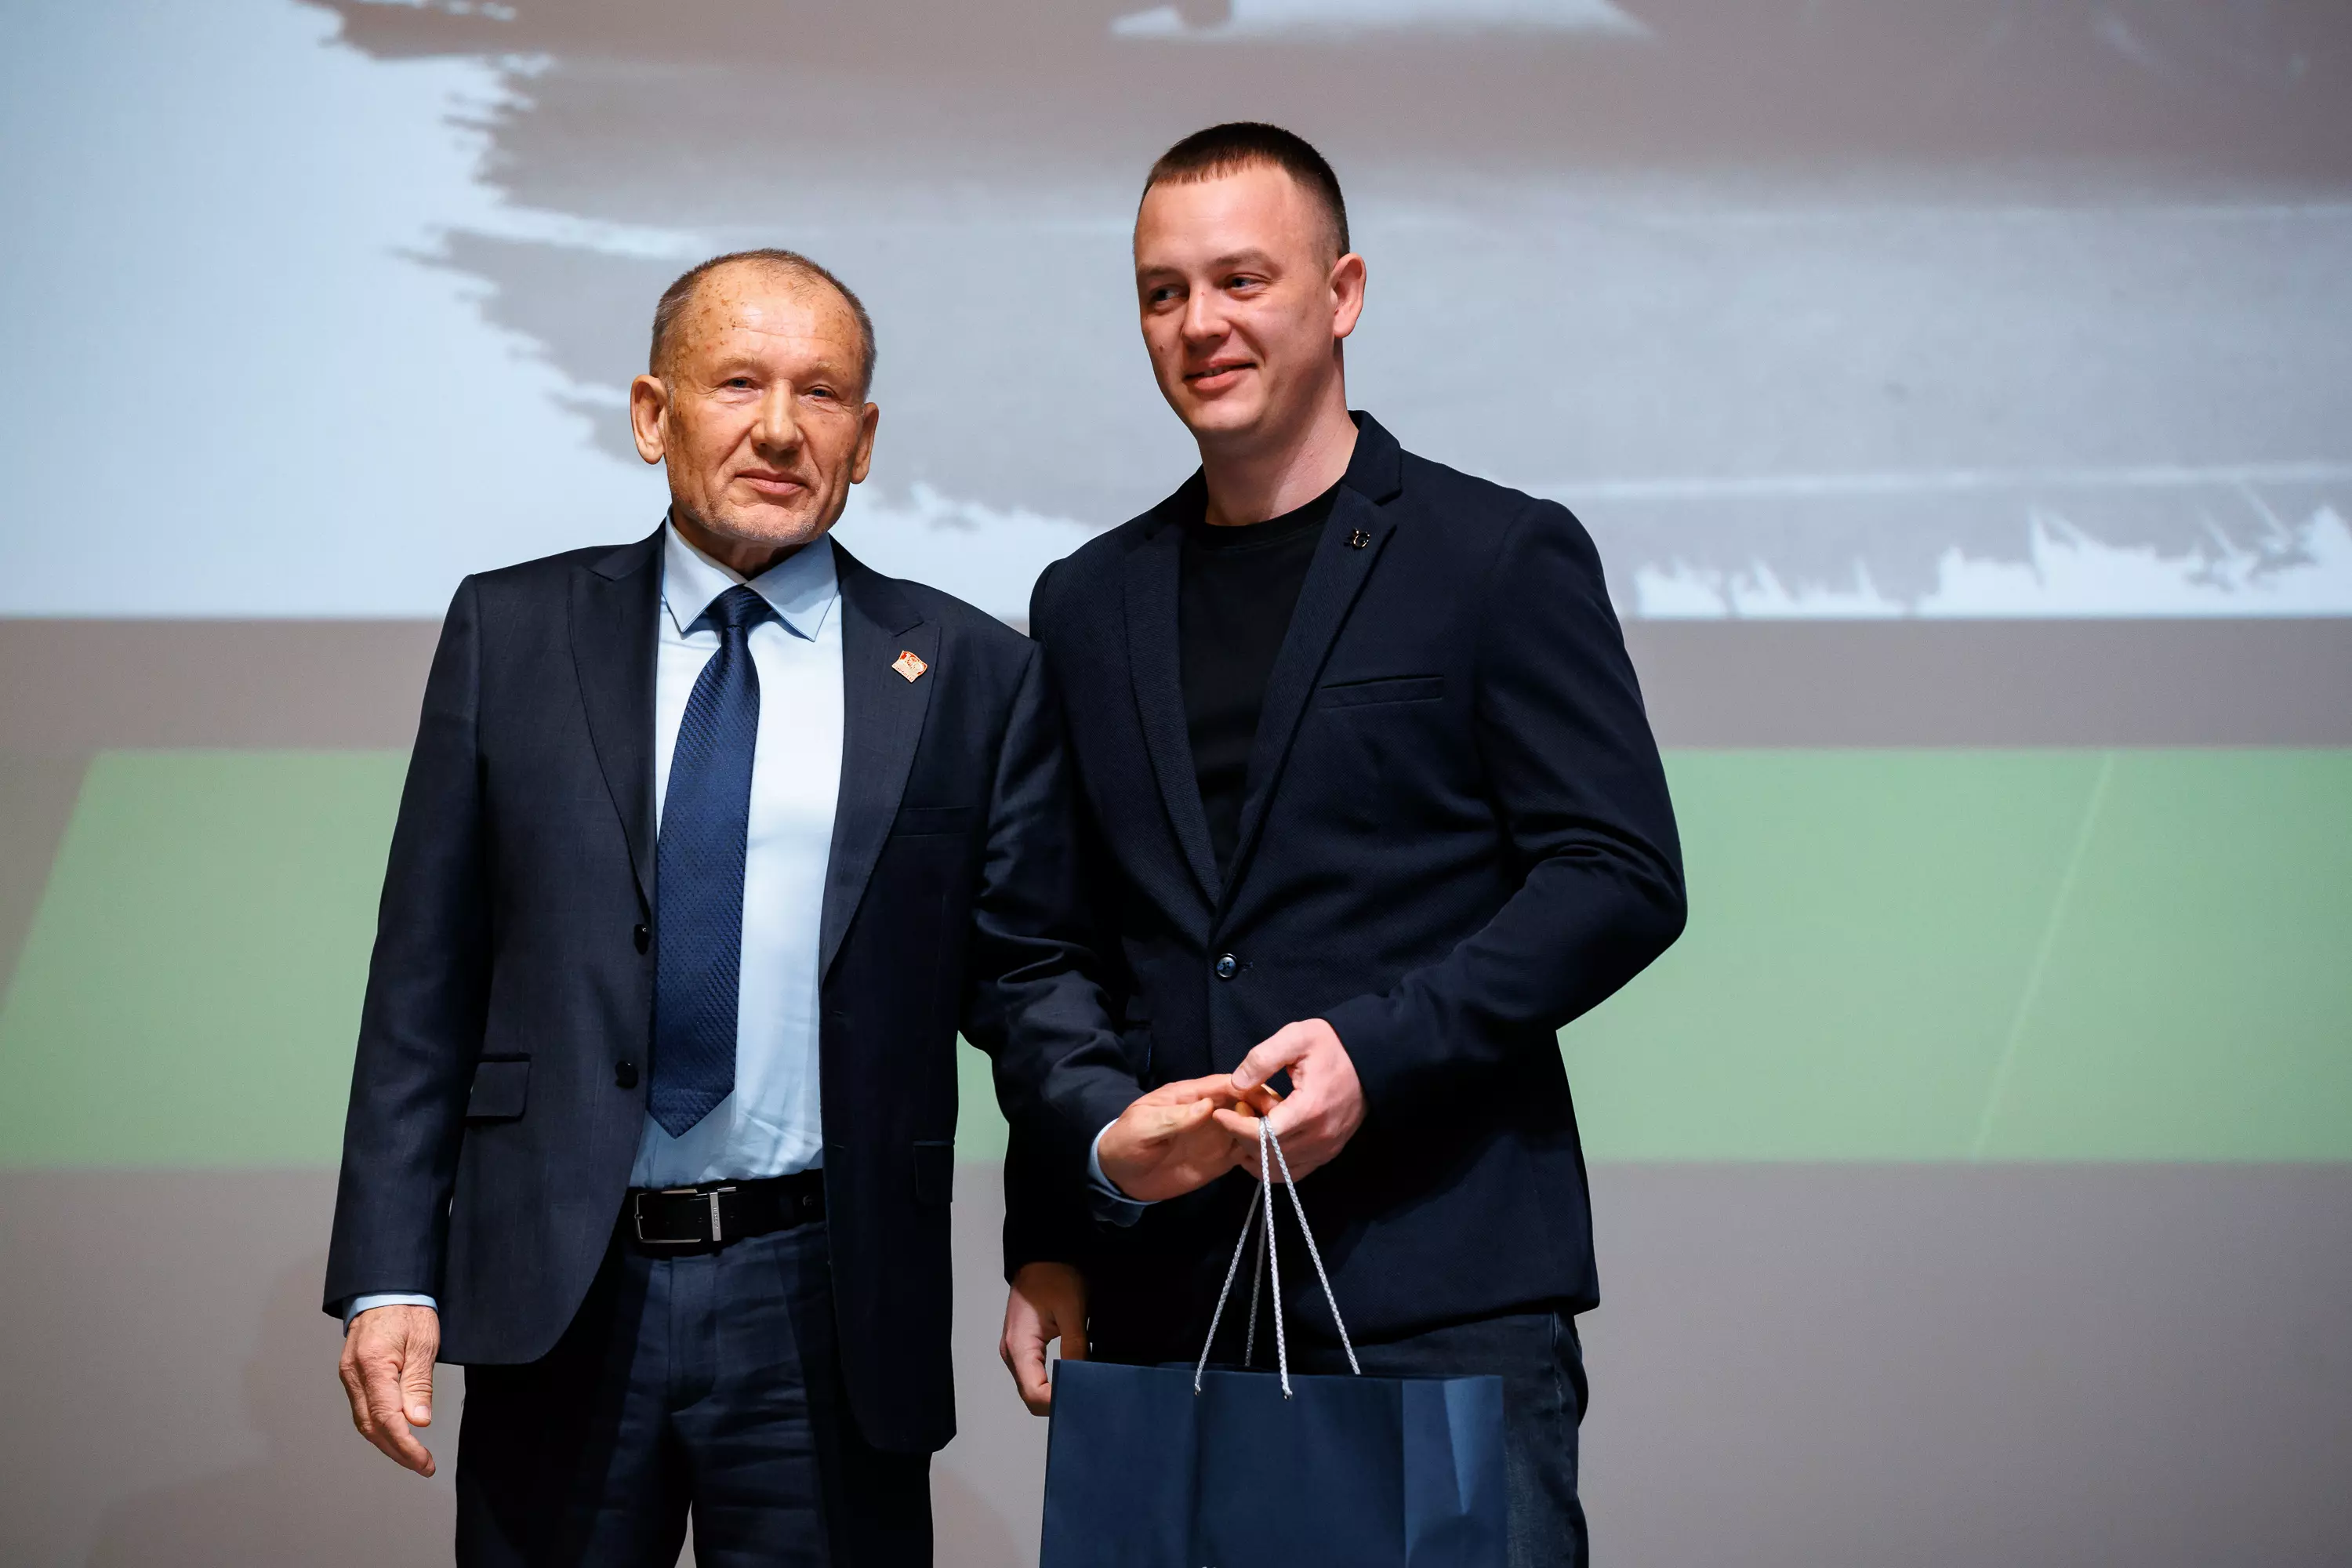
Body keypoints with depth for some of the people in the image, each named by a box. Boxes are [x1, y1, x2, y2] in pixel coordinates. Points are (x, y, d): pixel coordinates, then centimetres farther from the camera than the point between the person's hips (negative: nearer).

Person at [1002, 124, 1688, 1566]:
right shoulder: (1087, 604, 15)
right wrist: (1048, 1246, 11)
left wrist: (1377, 1045, -16)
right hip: (1163, 1298, 4)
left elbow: (1623, 878, -4)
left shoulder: (1504, 557, 2)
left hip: (1443, 1290, -4)